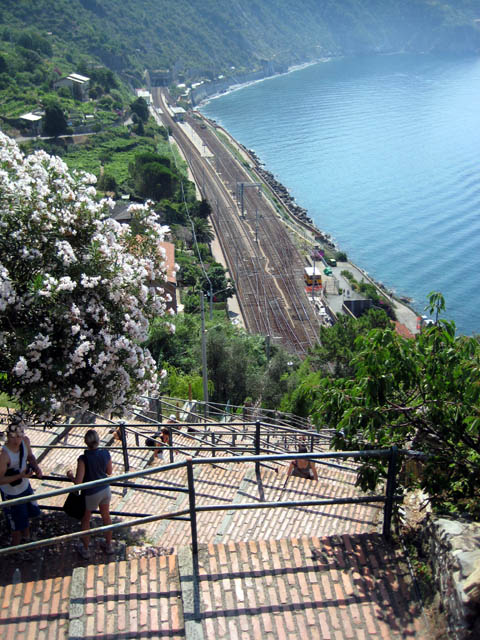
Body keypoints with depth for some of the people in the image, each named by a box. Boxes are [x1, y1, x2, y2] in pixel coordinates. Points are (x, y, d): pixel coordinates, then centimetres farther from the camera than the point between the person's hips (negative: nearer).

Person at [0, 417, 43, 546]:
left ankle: (27, 537, 57)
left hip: (25, 487, 7)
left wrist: (36, 467, -14)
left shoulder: (25, 441, -16)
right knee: (17, 525, 9)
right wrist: (20, 475, -37)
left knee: (31, 512, 28)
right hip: (11, 494, -7)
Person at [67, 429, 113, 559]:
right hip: (105, 490, 4)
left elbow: (78, 482, -25)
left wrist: (70, 476, -5)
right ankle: (109, 545, 42)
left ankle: (85, 550, 36)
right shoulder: (105, 454, -14)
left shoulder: (83, 459, -28)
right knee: (106, 516, 25)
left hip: (91, 494, -4)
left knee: (85, 520, 21)